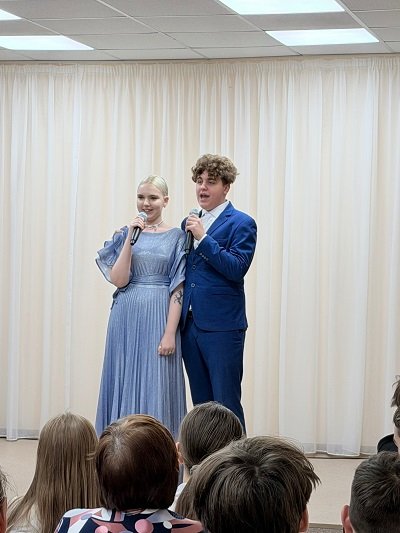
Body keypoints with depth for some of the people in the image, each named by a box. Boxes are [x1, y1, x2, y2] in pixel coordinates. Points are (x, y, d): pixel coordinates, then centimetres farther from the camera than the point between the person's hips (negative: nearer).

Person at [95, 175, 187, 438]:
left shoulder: (176, 237, 2)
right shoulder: (125, 235, 9)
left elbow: (178, 290, -4)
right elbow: (118, 280, -3)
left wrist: (170, 333, -12)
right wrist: (130, 239, -10)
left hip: (159, 317, -3)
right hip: (127, 317, 3)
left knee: (156, 386, -1)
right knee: (125, 383, 5)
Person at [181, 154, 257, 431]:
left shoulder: (241, 223, -4)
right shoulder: (189, 223, 16)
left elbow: (238, 269, -16)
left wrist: (203, 237, -19)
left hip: (221, 326, -6)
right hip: (190, 323, 7)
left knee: (226, 405, -5)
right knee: (201, 404, 10)